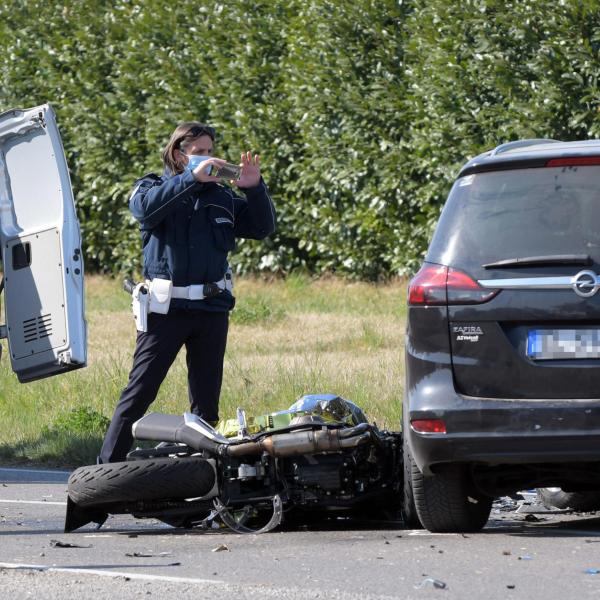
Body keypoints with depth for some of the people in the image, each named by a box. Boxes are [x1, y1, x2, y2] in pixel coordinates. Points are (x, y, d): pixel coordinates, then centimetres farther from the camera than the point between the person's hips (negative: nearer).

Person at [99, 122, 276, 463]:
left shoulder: (222, 197, 15)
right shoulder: (155, 188, 5)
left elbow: (263, 227, 11)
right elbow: (146, 207, -19)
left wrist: (255, 189, -6)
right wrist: (192, 178, -26)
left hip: (212, 308, 4)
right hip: (166, 307, -4)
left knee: (207, 399, 7)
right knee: (140, 391, -6)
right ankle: (108, 467, -5)